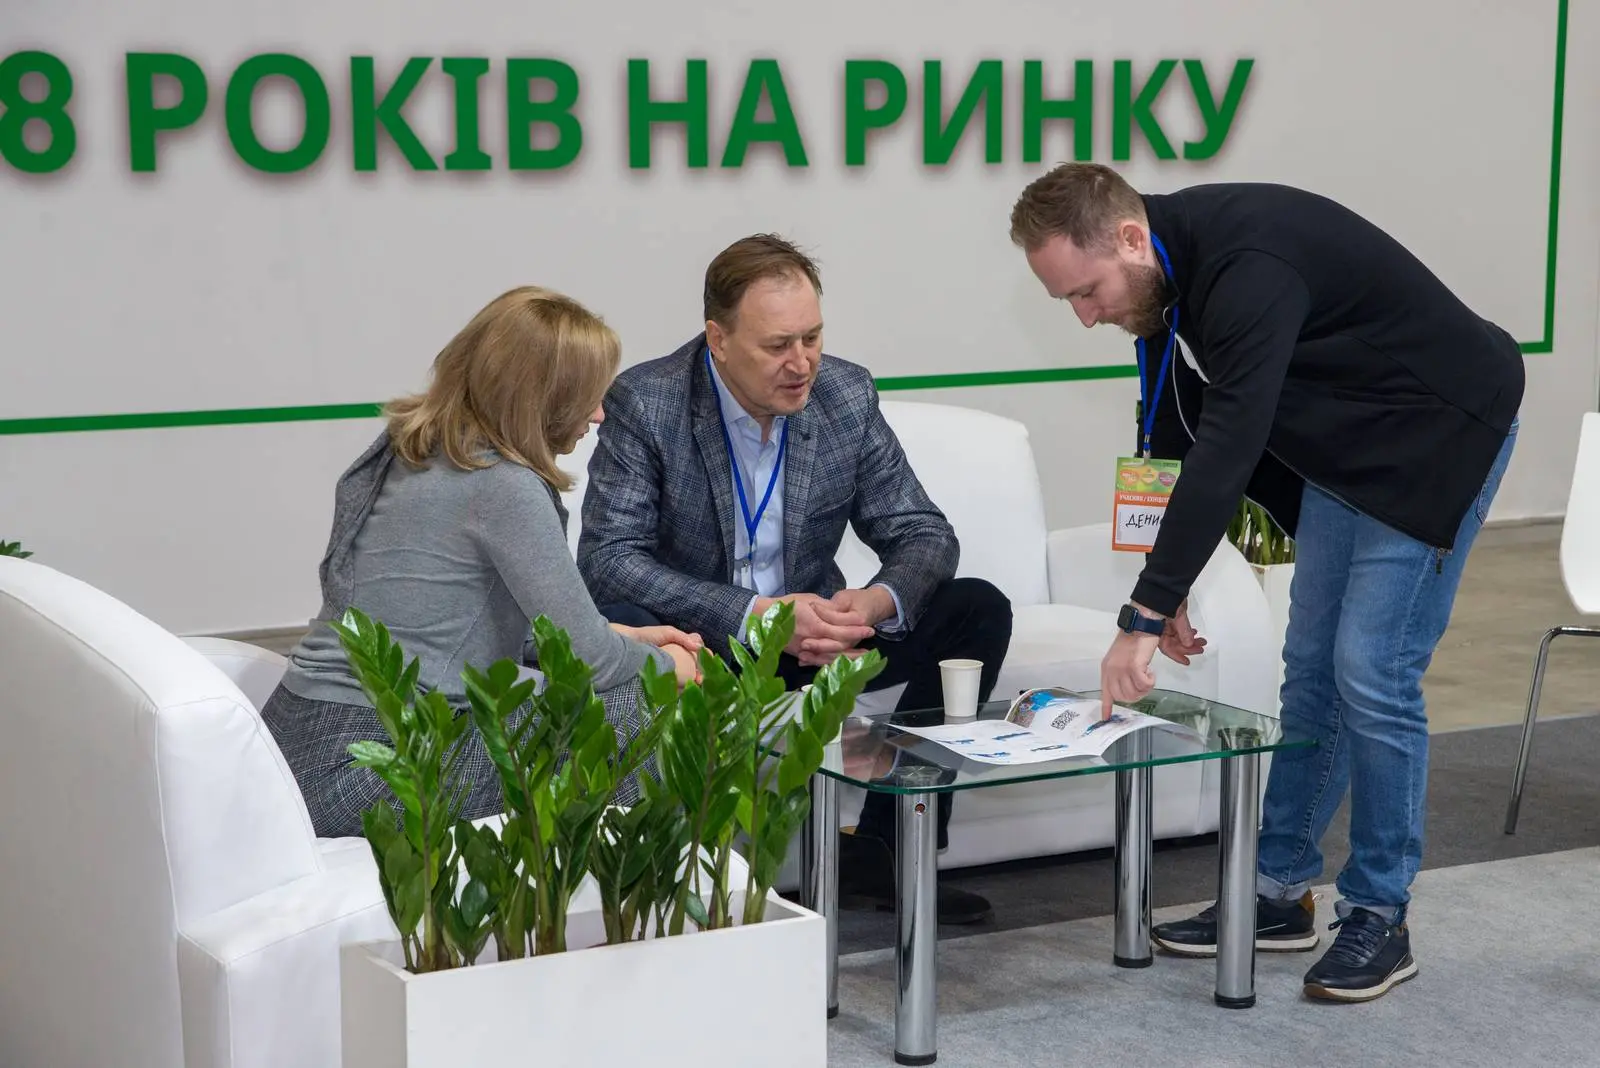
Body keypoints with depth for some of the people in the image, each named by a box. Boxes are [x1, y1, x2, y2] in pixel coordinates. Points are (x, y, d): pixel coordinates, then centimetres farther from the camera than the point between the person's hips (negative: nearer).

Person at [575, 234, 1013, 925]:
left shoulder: (848, 396, -6)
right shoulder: (644, 403, -16)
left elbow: (923, 536, 0)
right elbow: (608, 558, -23)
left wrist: (878, 602, -25)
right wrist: (754, 615, -32)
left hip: (813, 632, 4)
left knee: (978, 611, -13)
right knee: (619, 630, -37)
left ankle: (880, 852, -12)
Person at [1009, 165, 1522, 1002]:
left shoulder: (1248, 266, -34)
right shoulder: (1171, 268, -5)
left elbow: (1228, 448, -37)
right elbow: (1175, 433, 3)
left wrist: (1145, 614, -35)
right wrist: (1167, 587, -1)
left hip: (1440, 433, -9)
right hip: (1343, 447, 9)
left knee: (1372, 674, -10)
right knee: (1311, 670, 10)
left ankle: (1380, 917, 3)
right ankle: (1279, 891, 19)